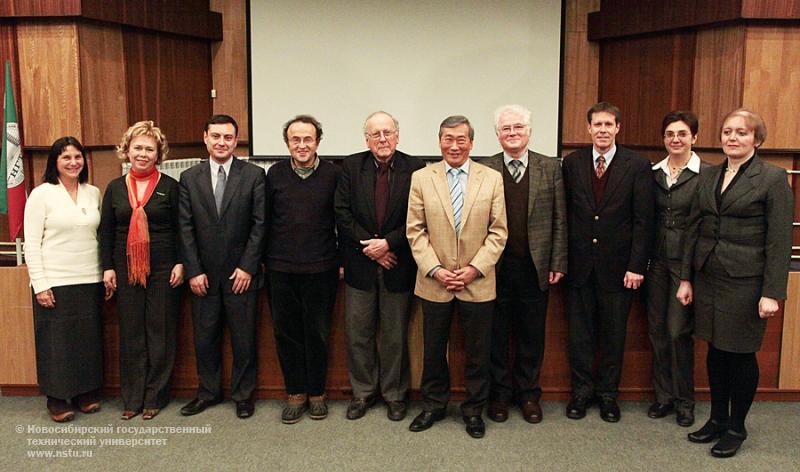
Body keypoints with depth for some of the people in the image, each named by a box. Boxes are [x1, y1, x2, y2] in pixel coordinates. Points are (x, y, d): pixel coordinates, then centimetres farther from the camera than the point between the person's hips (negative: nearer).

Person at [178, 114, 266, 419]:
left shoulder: (253, 175, -2)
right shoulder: (189, 178, 5)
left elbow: (260, 224, -5)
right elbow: (185, 228, 2)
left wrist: (247, 267, -9)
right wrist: (193, 271, -4)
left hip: (241, 273, -2)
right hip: (203, 274, 2)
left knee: (243, 337, 6)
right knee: (204, 337, 10)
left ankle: (243, 394, 22)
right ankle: (208, 391, 28)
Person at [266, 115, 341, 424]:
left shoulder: (333, 174, -2)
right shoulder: (275, 174, 4)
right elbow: (265, 219, 7)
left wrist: (341, 259, 1)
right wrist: (264, 259, 6)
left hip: (321, 269, -2)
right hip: (281, 268, 2)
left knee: (317, 334, 8)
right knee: (287, 333, 8)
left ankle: (316, 393, 23)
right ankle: (295, 393, 22)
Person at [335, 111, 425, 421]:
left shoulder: (414, 169, -5)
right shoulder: (351, 166, 1)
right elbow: (342, 212, -4)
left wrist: (389, 243, -15)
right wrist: (369, 246, -11)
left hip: (397, 265, -1)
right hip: (360, 265, 2)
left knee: (395, 335, 10)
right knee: (358, 334, 10)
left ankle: (394, 394, 25)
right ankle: (362, 392, 26)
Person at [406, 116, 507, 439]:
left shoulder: (492, 179, 0)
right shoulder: (421, 178, 1)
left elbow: (498, 232, -1)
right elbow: (415, 230, -1)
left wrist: (475, 269, -11)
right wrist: (435, 269, -11)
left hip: (478, 283, 0)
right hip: (434, 283, 1)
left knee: (477, 352, 10)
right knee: (433, 350, 14)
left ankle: (473, 410, 27)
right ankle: (433, 406, 32)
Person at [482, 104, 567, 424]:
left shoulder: (550, 168, 3)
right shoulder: (484, 170, -1)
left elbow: (559, 220, 3)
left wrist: (558, 263, -1)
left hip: (535, 268, 1)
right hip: (496, 267, -1)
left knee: (531, 337, 11)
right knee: (497, 335, 10)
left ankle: (528, 394, 27)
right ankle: (499, 393, 26)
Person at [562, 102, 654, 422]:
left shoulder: (637, 165, -3)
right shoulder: (572, 163, 3)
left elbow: (643, 220, -4)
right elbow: (565, 213, 4)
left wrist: (637, 266, -9)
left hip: (617, 264, -1)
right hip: (579, 263, 2)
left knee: (614, 333, 9)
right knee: (579, 331, 10)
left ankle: (608, 392, 25)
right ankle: (581, 389, 26)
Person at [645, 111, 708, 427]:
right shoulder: (653, 173, 7)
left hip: (687, 262, -4)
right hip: (658, 260, 4)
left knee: (679, 331, -1)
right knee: (657, 329, 9)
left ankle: (684, 401, 17)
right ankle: (663, 395, 24)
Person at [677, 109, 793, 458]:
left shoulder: (773, 178, -7)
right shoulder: (707, 177, 9)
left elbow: (780, 241, -10)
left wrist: (772, 293, -14)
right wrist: (686, 278, 9)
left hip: (745, 281, -5)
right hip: (708, 277, 5)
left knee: (741, 353, 5)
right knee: (716, 350, 13)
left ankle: (736, 427, 22)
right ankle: (717, 419, 29)